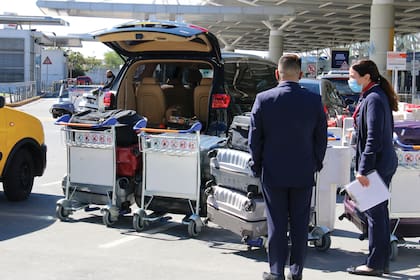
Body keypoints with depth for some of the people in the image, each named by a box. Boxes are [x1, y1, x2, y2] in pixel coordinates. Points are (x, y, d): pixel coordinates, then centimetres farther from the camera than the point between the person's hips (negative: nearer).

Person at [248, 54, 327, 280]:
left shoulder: (263, 99, -8)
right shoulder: (314, 100, -4)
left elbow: (255, 138, -3)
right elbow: (321, 138, 3)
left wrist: (257, 166, 8)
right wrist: (316, 164, 15)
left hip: (273, 173, -1)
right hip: (304, 174, 1)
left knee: (276, 224, 7)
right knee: (300, 225, 10)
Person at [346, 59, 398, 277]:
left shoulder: (373, 99, -17)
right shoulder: (373, 97, 14)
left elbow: (373, 138, -22)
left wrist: (363, 170, -22)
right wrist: (363, 166, 20)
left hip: (377, 164, -10)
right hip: (384, 163, 10)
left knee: (375, 212, -3)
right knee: (379, 211, 15)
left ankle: (374, 264, 5)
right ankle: (382, 261, 23)